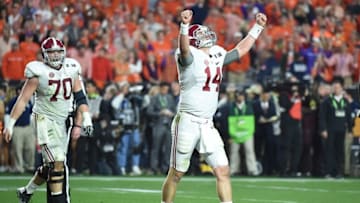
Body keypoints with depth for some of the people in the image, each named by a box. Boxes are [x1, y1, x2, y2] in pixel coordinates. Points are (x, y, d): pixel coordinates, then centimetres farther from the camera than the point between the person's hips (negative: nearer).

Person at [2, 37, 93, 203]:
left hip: (62, 121, 6)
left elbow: (79, 96, 11)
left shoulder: (71, 69, 4)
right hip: (44, 120, -6)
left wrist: (86, 118, 2)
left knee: (51, 166, 12)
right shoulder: (38, 72, -12)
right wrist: (10, 124, -12)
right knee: (57, 163, -15)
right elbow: (23, 99, -10)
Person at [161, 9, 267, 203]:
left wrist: (258, 27, 27)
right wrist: (184, 25, -52)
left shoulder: (217, 55, 12)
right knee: (176, 174, 4)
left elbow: (241, 49, 28)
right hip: (187, 122, -6)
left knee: (223, 171, 1)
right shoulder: (189, 56, -10)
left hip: (207, 126, 6)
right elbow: (184, 48, -34)